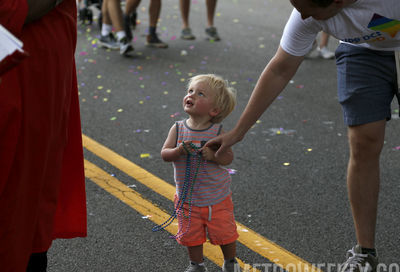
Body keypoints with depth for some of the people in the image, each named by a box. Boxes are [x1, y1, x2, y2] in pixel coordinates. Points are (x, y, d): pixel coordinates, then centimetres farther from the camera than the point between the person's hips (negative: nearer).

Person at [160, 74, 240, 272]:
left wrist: (213, 155, -31)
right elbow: (164, 154, -11)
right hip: (188, 199, 2)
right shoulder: (178, 129, -8)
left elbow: (229, 157, -12)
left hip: (217, 198, -2)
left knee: (224, 233, 10)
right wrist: (178, 151, -31)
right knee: (191, 234, 14)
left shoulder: (217, 132, -13)